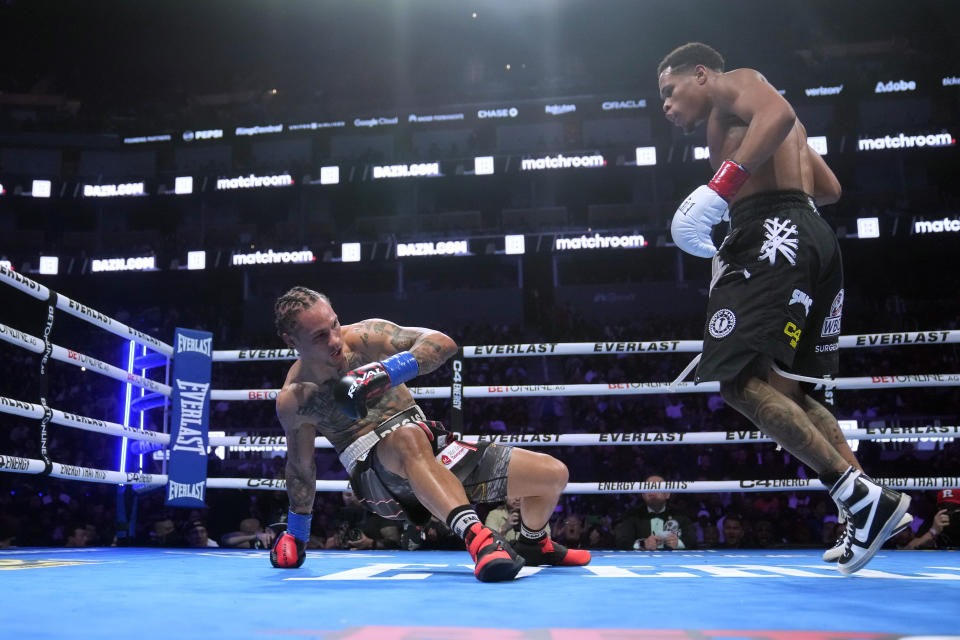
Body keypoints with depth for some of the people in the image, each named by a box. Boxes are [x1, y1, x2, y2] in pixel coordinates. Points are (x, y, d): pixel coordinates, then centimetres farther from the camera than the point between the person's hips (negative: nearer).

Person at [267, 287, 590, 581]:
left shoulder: (365, 337, -7)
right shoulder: (292, 401, -4)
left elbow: (443, 342, -15)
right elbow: (300, 466, 12)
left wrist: (385, 371, -30)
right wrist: (295, 533, 21)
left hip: (435, 449, 4)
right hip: (379, 476, -3)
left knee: (554, 473, 0)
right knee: (408, 438, -42)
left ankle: (534, 545, 32)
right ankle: (478, 538, -52)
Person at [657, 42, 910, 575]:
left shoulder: (734, 82, 7)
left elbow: (778, 113, -17)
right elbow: (829, 187, 33)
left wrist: (720, 189, -24)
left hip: (770, 232, -10)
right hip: (814, 236, 10)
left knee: (741, 380, -16)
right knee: (787, 390, 11)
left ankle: (860, 496, -19)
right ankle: (870, 505, 2)